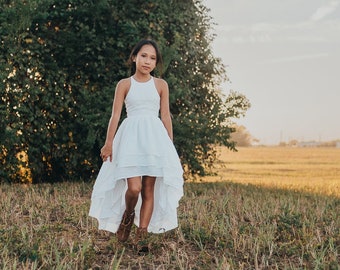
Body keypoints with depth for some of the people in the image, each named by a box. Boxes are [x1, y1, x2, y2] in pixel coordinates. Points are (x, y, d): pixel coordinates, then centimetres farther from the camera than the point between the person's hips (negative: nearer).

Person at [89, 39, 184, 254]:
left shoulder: (161, 85, 10)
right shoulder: (124, 84, 7)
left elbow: (166, 117, 10)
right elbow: (115, 115, 3)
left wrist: (171, 146, 8)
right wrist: (108, 143, -5)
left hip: (154, 138, 2)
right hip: (130, 137, -2)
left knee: (149, 189, 0)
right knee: (134, 188, -15)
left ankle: (142, 235, 7)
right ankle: (127, 215, 17)